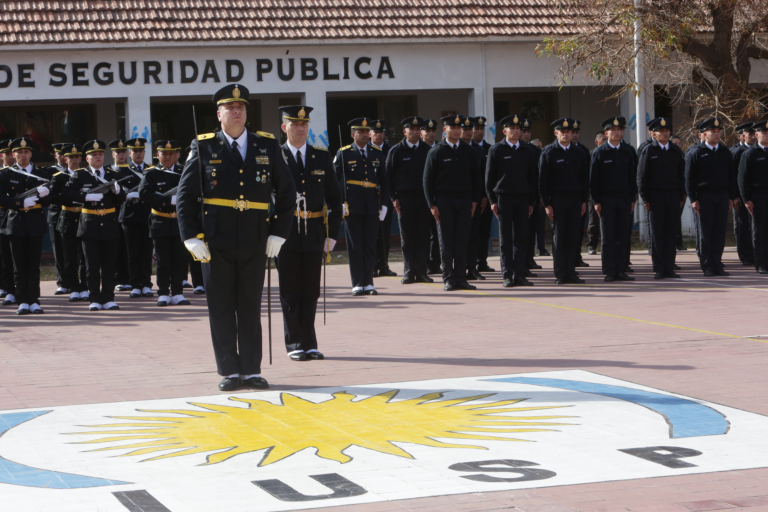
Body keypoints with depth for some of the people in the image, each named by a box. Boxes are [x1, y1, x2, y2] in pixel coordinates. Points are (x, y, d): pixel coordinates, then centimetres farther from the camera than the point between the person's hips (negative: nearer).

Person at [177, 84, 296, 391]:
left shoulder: (267, 146, 6)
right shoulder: (203, 148, 2)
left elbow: (286, 193, 12)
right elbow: (184, 198, 3)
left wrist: (278, 233, 4)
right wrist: (192, 238, -6)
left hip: (255, 242, 1)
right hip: (217, 242, -1)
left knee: (251, 308, 7)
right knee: (221, 308, 3)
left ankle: (251, 371, 14)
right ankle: (229, 371, 11)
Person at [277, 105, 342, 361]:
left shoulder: (322, 157, 9)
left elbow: (334, 198, 11)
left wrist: (332, 233, 4)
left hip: (314, 234, 2)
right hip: (286, 234, -2)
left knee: (310, 292, 6)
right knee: (290, 292, 2)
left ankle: (309, 345, 14)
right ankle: (295, 344, 10)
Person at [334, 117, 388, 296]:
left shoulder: (377, 153, 11)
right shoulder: (343, 154, 0)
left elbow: (383, 180, 13)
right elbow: (335, 180, -2)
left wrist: (384, 203, 6)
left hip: (372, 205, 3)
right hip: (352, 205, -3)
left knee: (370, 245, 4)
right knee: (355, 246, 0)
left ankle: (368, 283, 9)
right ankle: (358, 284, 5)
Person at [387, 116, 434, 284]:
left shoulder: (427, 150, 8)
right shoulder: (396, 151, 3)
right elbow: (389, 176, 4)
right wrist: (394, 198, -3)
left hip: (424, 198, 1)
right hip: (404, 199, -1)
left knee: (423, 237, 0)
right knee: (407, 238, 1)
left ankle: (421, 272, 4)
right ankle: (409, 272, 5)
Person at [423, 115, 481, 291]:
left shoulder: (468, 151, 9)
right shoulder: (436, 152, 0)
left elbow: (476, 177, 13)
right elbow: (428, 180, 0)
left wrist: (475, 200, 5)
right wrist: (432, 204, -6)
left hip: (464, 201, 2)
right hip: (444, 202, -2)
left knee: (462, 242, 1)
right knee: (446, 243, 0)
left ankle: (460, 278, 5)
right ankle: (448, 279, 3)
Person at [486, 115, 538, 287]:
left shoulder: (527, 150, 10)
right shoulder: (496, 150, 2)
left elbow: (532, 177, 13)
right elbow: (489, 177, 2)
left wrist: (531, 202, 8)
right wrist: (492, 200, -4)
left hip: (522, 199, 3)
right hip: (503, 199, -3)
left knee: (521, 238, 1)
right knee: (506, 239, -1)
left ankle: (519, 275, 4)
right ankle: (508, 276, 1)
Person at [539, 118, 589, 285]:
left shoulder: (578, 153, 12)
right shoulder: (548, 152, 0)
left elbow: (584, 178, 15)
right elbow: (543, 180, -2)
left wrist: (584, 201, 6)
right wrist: (547, 204, -8)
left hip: (575, 200, 3)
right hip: (557, 200, -3)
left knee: (573, 237, 1)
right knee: (559, 238, -2)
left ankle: (571, 272, 6)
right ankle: (560, 275, 1)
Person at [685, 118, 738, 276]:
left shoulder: (725, 152, 12)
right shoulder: (696, 153, -1)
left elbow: (731, 175, 15)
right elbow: (689, 178, -3)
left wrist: (731, 197, 9)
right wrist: (693, 199, -9)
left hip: (722, 196, 4)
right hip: (704, 196, -4)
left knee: (720, 231, 2)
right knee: (705, 232, -1)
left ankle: (717, 264, 8)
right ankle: (707, 266, 2)